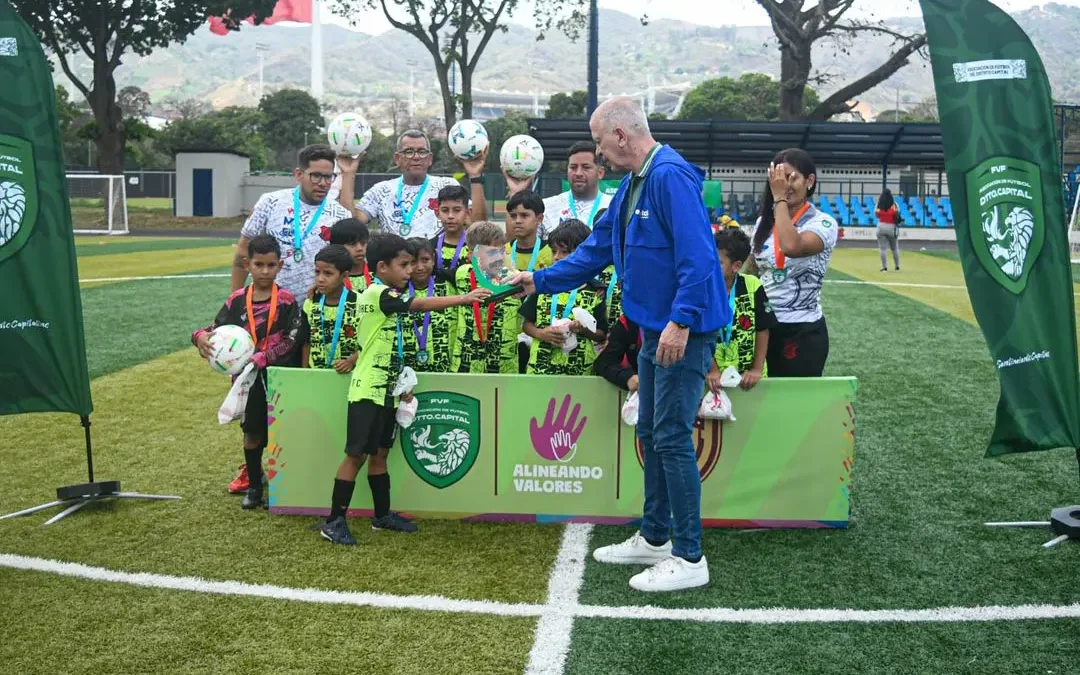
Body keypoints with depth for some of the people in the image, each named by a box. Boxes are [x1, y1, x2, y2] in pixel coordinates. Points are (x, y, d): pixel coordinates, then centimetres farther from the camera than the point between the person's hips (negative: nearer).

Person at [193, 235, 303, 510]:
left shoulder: (286, 300, -7)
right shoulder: (237, 299, 0)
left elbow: (290, 341, -13)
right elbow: (216, 330, 1)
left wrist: (260, 358, -22)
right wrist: (201, 336, -22)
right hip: (248, 377, 2)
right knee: (252, 432, 13)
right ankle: (254, 485, 27)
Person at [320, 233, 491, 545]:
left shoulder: (386, 297, 14)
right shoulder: (377, 293, -15)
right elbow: (422, 305, -22)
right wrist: (465, 298, -21)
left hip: (385, 390, 9)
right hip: (368, 391, -9)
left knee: (380, 454, 15)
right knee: (356, 455, -5)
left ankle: (383, 515, 23)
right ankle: (334, 521, 1)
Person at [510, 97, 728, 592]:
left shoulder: (671, 176, -18)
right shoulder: (632, 184, 14)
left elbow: (698, 256, -25)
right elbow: (599, 247, 21)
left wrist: (681, 321, -28)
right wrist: (541, 281, 22)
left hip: (683, 332, -10)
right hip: (655, 328, 10)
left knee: (672, 438, -6)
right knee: (651, 434, 16)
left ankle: (689, 559, 4)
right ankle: (654, 539, 28)